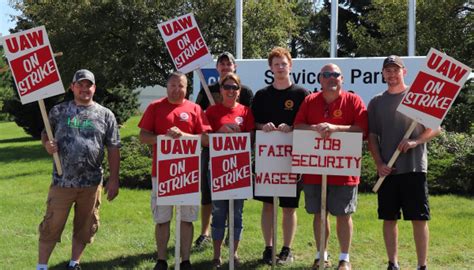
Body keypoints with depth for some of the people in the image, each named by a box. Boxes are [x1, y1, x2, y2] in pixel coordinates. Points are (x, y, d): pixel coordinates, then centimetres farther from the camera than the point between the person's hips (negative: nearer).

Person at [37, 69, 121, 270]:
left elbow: (113, 149, 4)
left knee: (85, 227, 10)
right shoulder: (59, 111, 5)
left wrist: (114, 179, -1)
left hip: (92, 183, 1)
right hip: (62, 180, -1)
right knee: (51, 225, 0)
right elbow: (45, 134, 13)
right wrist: (47, 145, -11)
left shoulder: (105, 115, 4)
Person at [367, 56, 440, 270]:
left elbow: (435, 128, 0)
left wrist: (415, 142, -15)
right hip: (387, 170, 3)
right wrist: (379, 163, -2)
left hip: (414, 166, -3)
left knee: (419, 218, -2)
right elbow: (372, 137, 10)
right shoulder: (376, 102, 11)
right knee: (389, 218, 6)